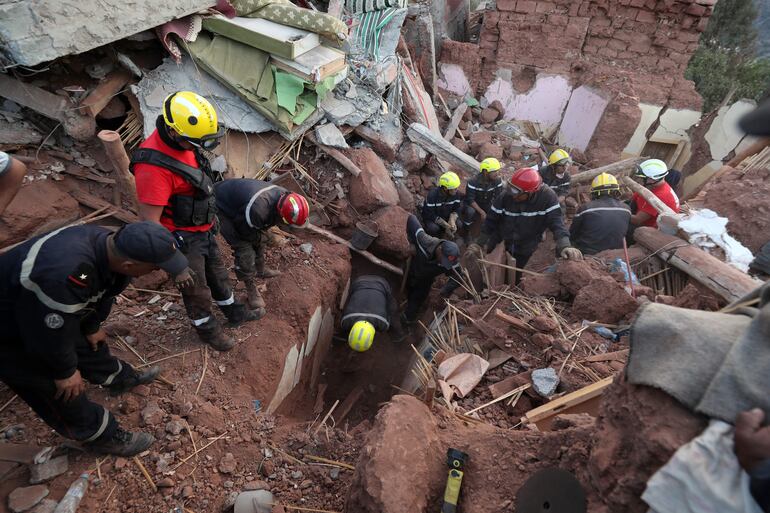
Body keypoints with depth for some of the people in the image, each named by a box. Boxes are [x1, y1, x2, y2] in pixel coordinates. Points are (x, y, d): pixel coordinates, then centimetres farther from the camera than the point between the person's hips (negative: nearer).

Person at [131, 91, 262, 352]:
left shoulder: (182, 141, -7)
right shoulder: (154, 166, -35)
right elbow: (150, 220, -28)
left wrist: (210, 214, 21)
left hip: (204, 227, 8)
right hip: (183, 237, -8)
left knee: (217, 271, 26)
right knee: (196, 288, 14)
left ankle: (233, 312, 48)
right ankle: (206, 328, 38)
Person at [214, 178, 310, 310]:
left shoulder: (284, 196, -18)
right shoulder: (257, 210, -43)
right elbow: (244, 231, -22)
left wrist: (260, 234, -2)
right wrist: (257, 237, -6)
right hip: (223, 209, -8)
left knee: (260, 238, 14)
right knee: (244, 249, -12)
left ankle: (260, 270, 38)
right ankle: (251, 290, 2)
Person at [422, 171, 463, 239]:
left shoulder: (455, 194, -14)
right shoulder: (432, 195, -30)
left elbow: (456, 210, -7)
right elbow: (430, 214, -29)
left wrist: (452, 220, -30)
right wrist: (447, 225, -32)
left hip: (446, 216, 5)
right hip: (431, 218, -5)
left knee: (459, 224, -19)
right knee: (434, 228, -35)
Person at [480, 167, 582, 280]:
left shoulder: (547, 196, -24)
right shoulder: (506, 195, -20)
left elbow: (556, 220, -30)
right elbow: (492, 219, -10)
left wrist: (565, 245, -47)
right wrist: (482, 243, -4)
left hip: (525, 251, 0)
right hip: (501, 244, 1)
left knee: (515, 278, 17)